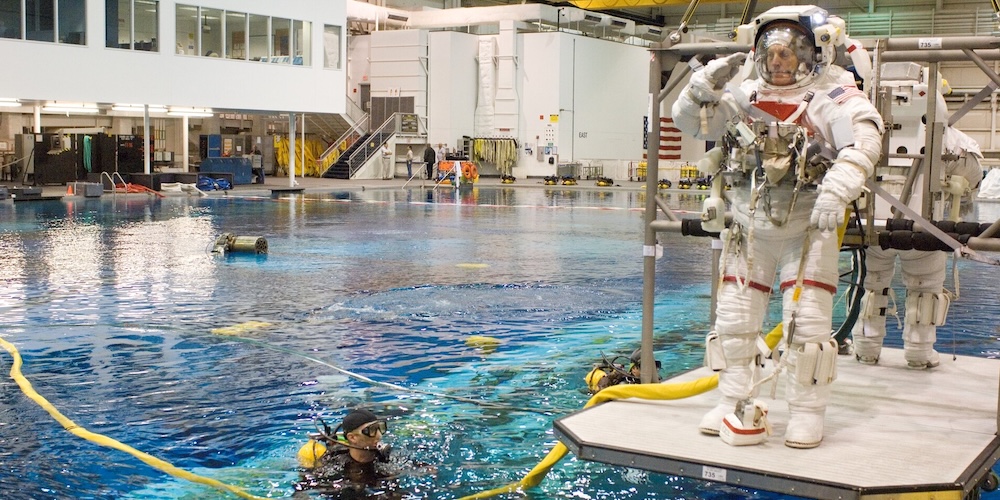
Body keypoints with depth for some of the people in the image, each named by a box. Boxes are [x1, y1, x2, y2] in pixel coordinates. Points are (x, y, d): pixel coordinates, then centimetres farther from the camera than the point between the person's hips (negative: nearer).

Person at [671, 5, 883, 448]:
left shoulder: (831, 94, -8)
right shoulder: (747, 97, 8)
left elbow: (863, 138, -25)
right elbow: (689, 120, 6)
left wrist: (837, 188, -42)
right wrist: (706, 84, -14)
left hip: (808, 228, -4)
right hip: (749, 229, 5)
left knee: (807, 324, -5)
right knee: (735, 319, 8)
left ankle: (807, 412, 10)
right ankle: (733, 402, 22)